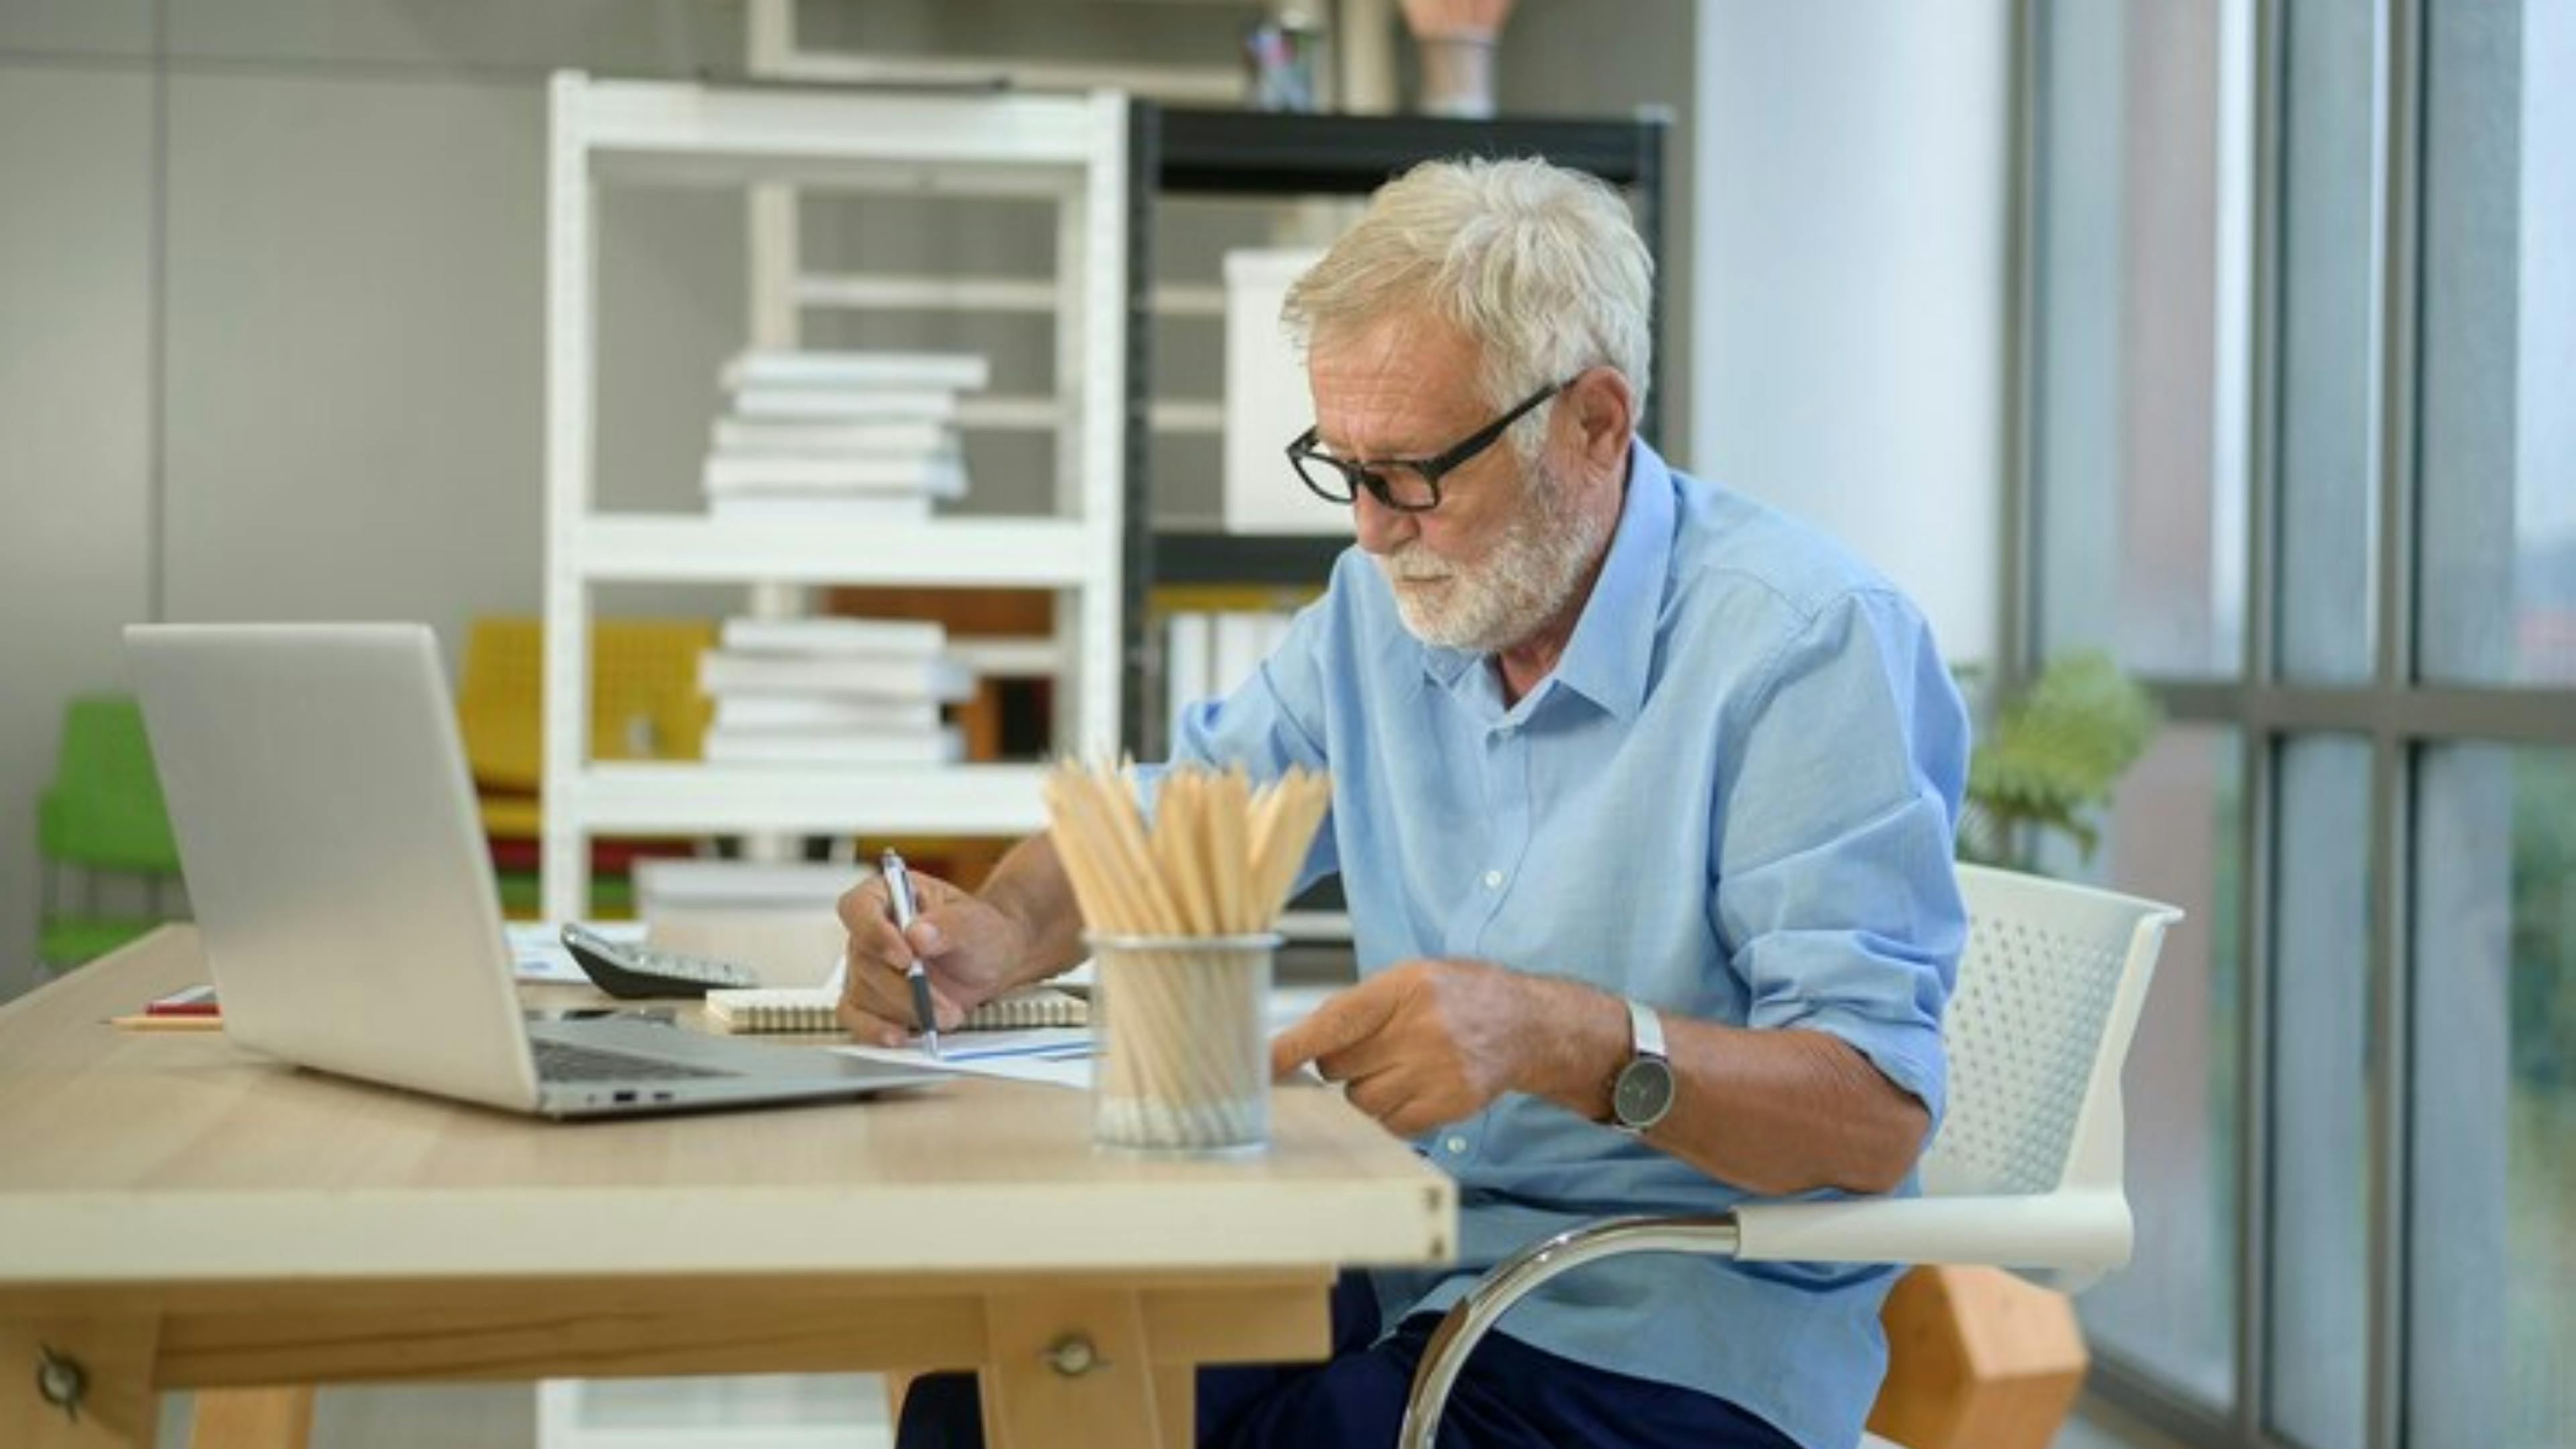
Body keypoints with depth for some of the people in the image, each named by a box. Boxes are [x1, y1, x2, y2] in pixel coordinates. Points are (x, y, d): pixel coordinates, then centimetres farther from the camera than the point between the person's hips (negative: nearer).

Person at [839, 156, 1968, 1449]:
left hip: (1672, 1340, -6)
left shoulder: (1811, 645, -15)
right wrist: (1005, 934, -6)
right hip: (1406, 1269, 6)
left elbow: (1877, 1112, -22)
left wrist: (1563, 1039, -38)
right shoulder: (1384, 604, 9)